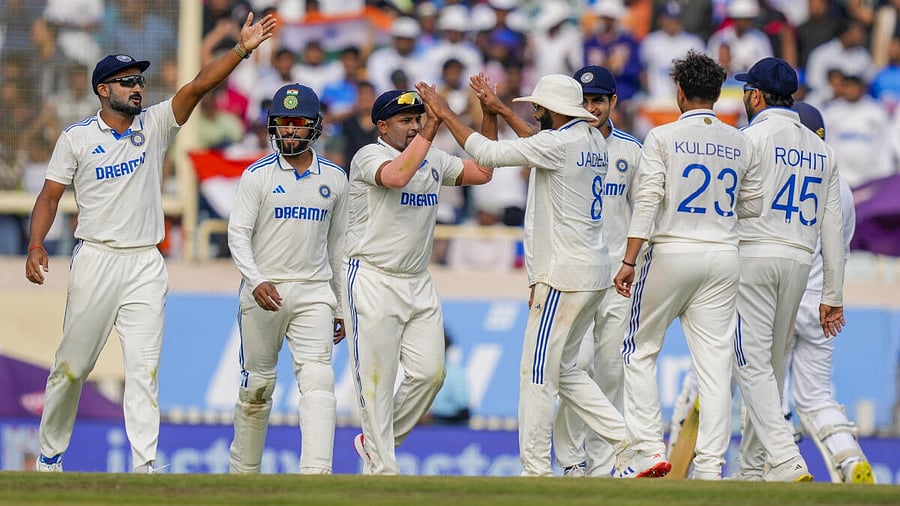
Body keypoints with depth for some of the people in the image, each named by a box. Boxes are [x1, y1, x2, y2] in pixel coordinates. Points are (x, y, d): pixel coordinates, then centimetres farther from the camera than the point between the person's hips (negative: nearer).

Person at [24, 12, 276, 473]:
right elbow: (50, 196, 1)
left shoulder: (155, 125, 6)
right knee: (72, 365, 5)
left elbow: (198, 86, -5)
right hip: (95, 260, -2)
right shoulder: (77, 138, 1)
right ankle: (50, 454, 20)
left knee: (144, 367, -6)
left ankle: (144, 467, -11)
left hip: (145, 266, 2)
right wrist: (35, 246, -14)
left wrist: (241, 50, -18)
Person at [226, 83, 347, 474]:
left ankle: (316, 474, -26)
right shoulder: (258, 175, -1)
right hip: (263, 292, -1)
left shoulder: (334, 178, 8)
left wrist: (341, 307, 15)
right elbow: (238, 233, -7)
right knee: (256, 385, 6)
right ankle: (244, 474, 20)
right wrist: (255, 280, -24)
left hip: (314, 293, 1)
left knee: (317, 379, -16)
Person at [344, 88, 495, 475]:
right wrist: (430, 131, -27)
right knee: (376, 380, -4)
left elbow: (482, 172, 11)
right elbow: (396, 175, -30)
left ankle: (376, 442, 20)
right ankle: (382, 472, 1)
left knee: (429, 373, 0)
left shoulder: (434, 160, 12)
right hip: (372, 280, -7)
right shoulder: (369, 156, -10)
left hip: (419, 284, 7)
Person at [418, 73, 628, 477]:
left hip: (564, 277, -10)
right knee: (563, 369, 17)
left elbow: (487, 153, -14)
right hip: (593, 274, 10)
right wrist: (500, 110, 30)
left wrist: (445, 113, -4)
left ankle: (535, 470, -1)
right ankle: (630, 441, 9)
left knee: (538, 371, -4)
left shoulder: (559, 143, -15)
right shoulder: (593, 140, 11)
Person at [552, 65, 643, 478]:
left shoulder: (630, 150, 9)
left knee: (610, 370, 3)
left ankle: (601, 466, 9)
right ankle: (571, 458, -6)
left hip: (617, 273, 3)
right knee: (577, 362, -15)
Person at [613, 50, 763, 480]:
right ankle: (710, 466, -3)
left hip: (672, 252, -3)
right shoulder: (741, 144, 7)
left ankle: (649, 450, -1)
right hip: (724, 258, 3)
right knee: (714, 362, 2)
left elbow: (647, 200, -12)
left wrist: (629, 260, -13)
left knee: (640, 351, 9)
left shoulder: (663, 137, -5)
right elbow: (752, 206, 12)